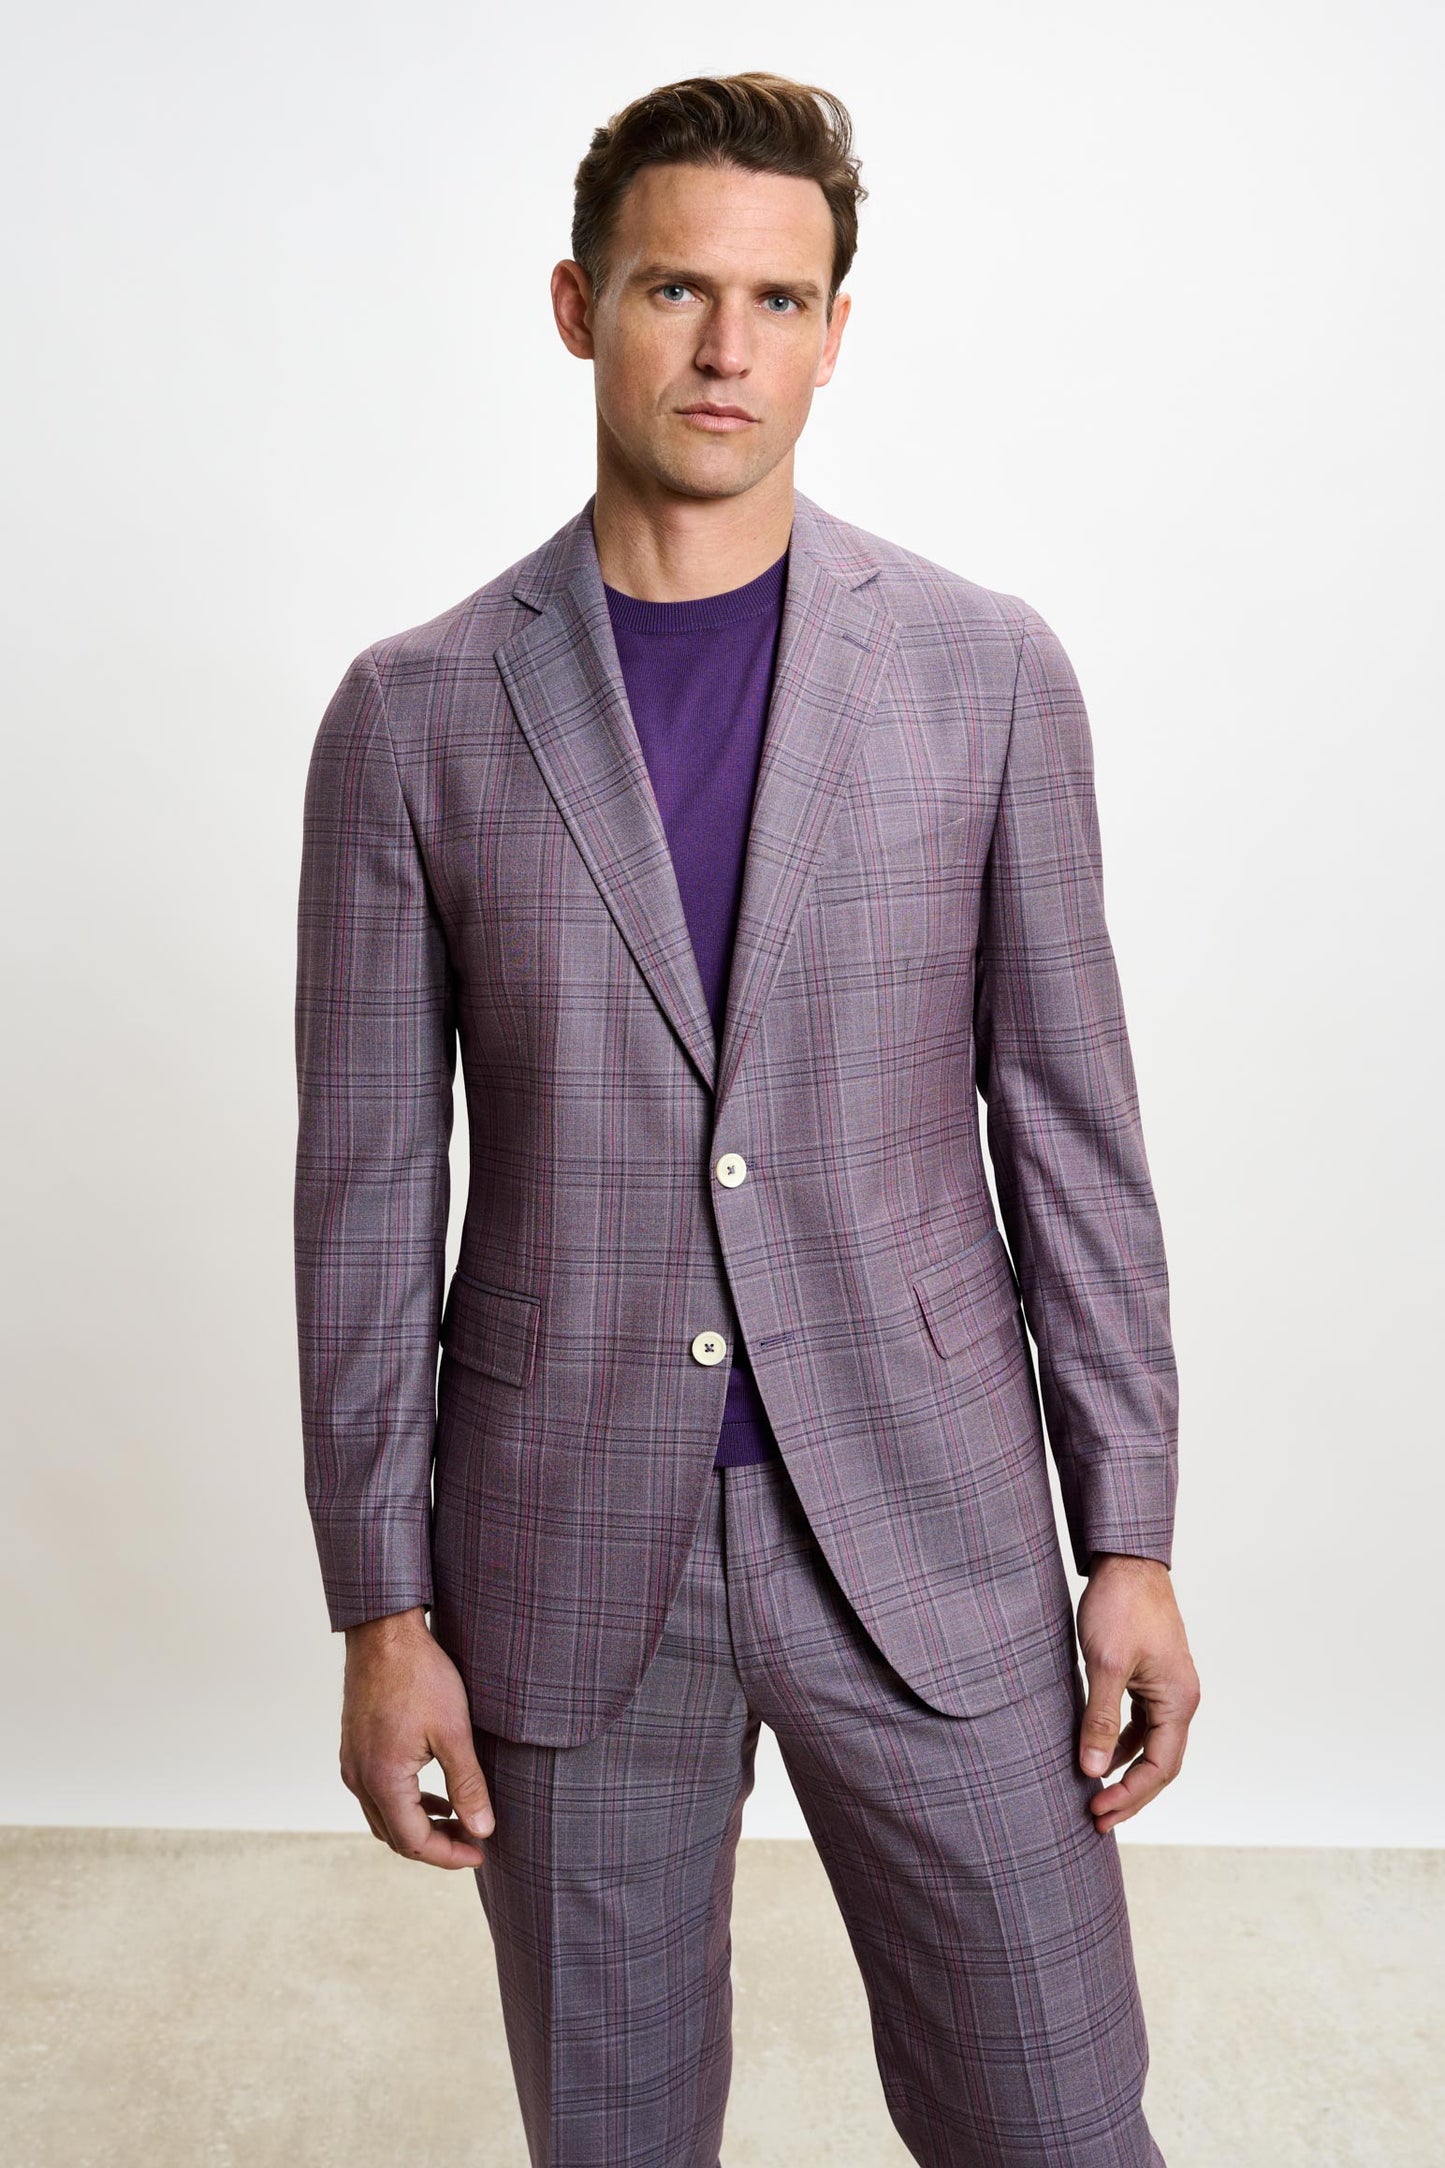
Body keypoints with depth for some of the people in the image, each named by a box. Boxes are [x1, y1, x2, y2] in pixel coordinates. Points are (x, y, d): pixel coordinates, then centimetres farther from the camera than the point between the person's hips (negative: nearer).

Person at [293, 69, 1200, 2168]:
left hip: (926, 1525, 0)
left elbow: (1071, 1125, 2)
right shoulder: (416, 710, -1)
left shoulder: (989, 670, -1)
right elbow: (367, 1186, 0)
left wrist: (1132, 1540, 0)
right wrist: (382, 1611, -1)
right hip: (563, 1546, 1)